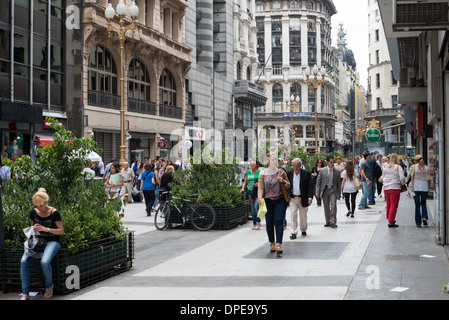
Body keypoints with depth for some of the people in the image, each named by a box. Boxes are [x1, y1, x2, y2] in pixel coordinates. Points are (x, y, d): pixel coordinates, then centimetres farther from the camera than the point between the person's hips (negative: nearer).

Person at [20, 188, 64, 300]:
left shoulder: (54, 213, -10)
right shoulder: (34, 212, 3)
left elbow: (61, 231, -7)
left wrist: (46, 229, -21)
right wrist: (33, 229, -8)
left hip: (52, 241, -5)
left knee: (44, 262, -33)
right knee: (24, 261, -21)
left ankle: (49, 286, -4)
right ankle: (25, 294, -15)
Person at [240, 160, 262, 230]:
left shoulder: (260, 172, -2)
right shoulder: (248, 172, 12)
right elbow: (245, 181, 21)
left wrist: (259, 184, -17)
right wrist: (243, 188, 5)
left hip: (258, 193, -5)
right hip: (250, 192, 5)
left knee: (256, 207, -16)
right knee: (252, 209, 7)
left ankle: (258, 222, -1)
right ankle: (254, 223, 16)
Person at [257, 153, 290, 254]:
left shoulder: (281, 172, 4)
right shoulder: (263, 173, 2)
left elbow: (288, 185, 11)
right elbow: (260, 187, -3)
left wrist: (283, 181, -11)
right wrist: (260, 197, -20)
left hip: (280, 201, -1)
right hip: (268, 201, 1)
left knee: (278, 221, -11)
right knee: (269, 223, 5)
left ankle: (279, 244, -14)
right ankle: (272, 243, 20)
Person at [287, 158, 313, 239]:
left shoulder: (306, 173, -4)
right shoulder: (289, 173, 2)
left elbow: (310, 186, -7)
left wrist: (310, 197, -16)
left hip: (303, 199, -1)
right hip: (292, 198, 1)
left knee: (303, 216, 11)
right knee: (293, 215, -6)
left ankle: (303, 230, 31)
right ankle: (294, 233, -4)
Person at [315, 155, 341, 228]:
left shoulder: (337, 172, 3)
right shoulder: (322, 171, 2)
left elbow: (339, 183, 8)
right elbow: (318, 181, 4)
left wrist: (339, 194, 6)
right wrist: (317, 192, -3)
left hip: (333, 190, -1)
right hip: (325, 190, 1)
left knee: (333, 206, -14)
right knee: (326, 207, 9)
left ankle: (333, 222, -9)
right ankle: (328, 222, 21)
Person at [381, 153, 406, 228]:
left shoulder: (386, 167, 7)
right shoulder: (398, 167, -8)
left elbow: (383, 177, 14)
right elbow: (402, 178, -11)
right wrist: (402, 184, 7)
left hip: (386, 188, 5)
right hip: (395, 188, -5)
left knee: (388, 204, 16)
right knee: (394, 205, -3)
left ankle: (389, 219, 26)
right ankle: (391, 221, -8)